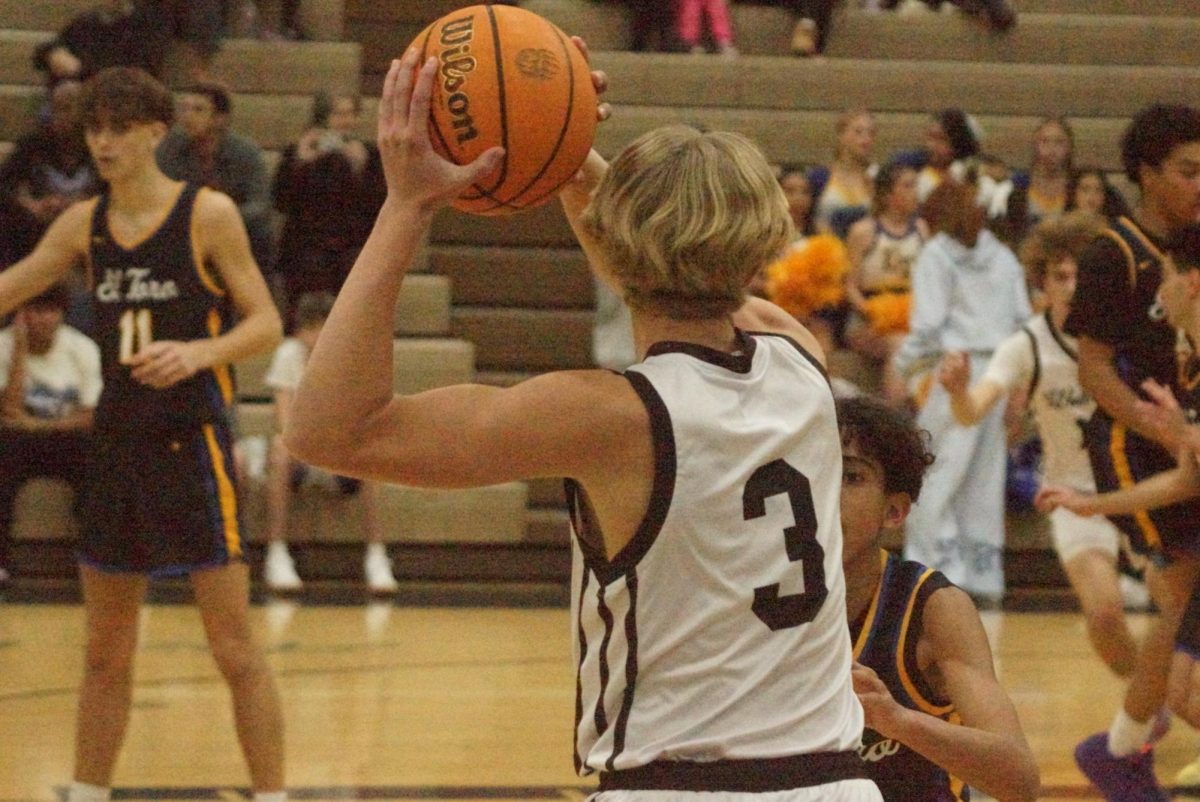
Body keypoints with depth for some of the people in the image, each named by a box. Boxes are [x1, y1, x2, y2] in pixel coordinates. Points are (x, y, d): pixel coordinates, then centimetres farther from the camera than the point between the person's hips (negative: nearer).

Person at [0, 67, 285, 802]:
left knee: (235, 649, -6)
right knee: (106, 654, 12)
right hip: (119, 444, 5)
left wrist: (198, 353, -24)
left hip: (193, 444, -5)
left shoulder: (208, 215, -7)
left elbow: (267, 324, -8)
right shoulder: (84, 224, 8)